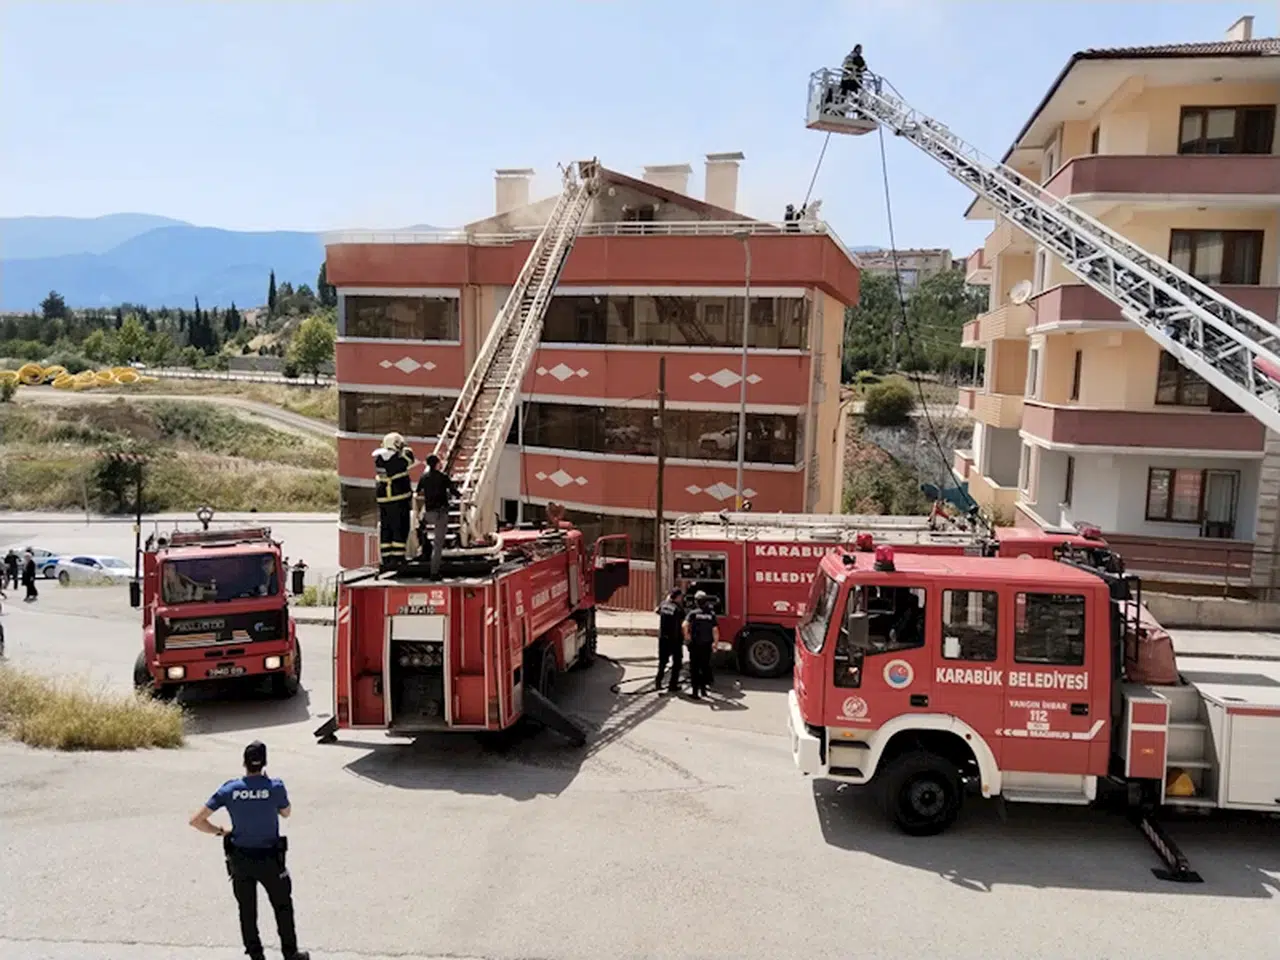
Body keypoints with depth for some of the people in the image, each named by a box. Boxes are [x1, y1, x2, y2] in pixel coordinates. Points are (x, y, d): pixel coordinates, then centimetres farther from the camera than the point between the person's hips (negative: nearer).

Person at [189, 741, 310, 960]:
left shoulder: (229, 789, -12)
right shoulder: (275, 787, -18)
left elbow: (196, 820, -10)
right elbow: (286, 813, 4)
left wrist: (220, 831, 4)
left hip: (239, 859, 2)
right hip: (269, 859, -2)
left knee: (247, 910, 17)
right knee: (282, 906, 17)